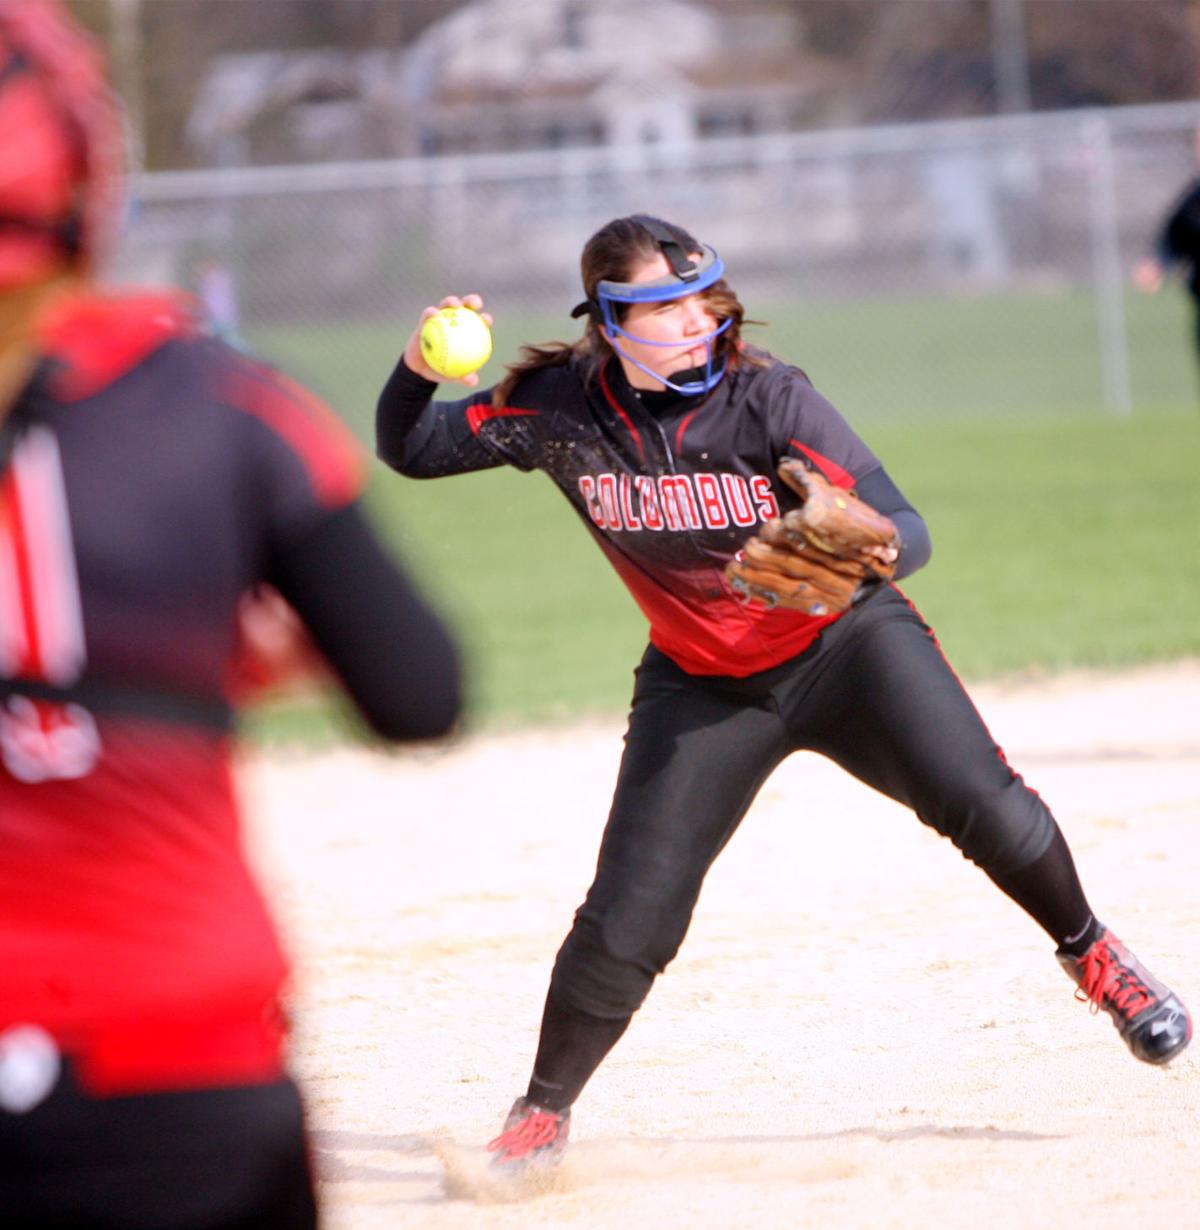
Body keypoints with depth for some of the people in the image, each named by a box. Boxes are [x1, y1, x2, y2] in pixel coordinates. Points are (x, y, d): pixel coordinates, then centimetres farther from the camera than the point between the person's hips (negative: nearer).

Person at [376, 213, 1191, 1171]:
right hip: (700, 686, 1)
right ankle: (543, 1113, 11)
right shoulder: (558, 408, -15)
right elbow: (409, 449, -7)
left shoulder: (770, 400, -22)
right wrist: (420, 367, -28)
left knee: (982, 804, -20)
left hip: (848, 642, -1)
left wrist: (873, 547, -50)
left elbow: (906, 529, -26)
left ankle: (1090, 953, 8)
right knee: (628, 919, -9)